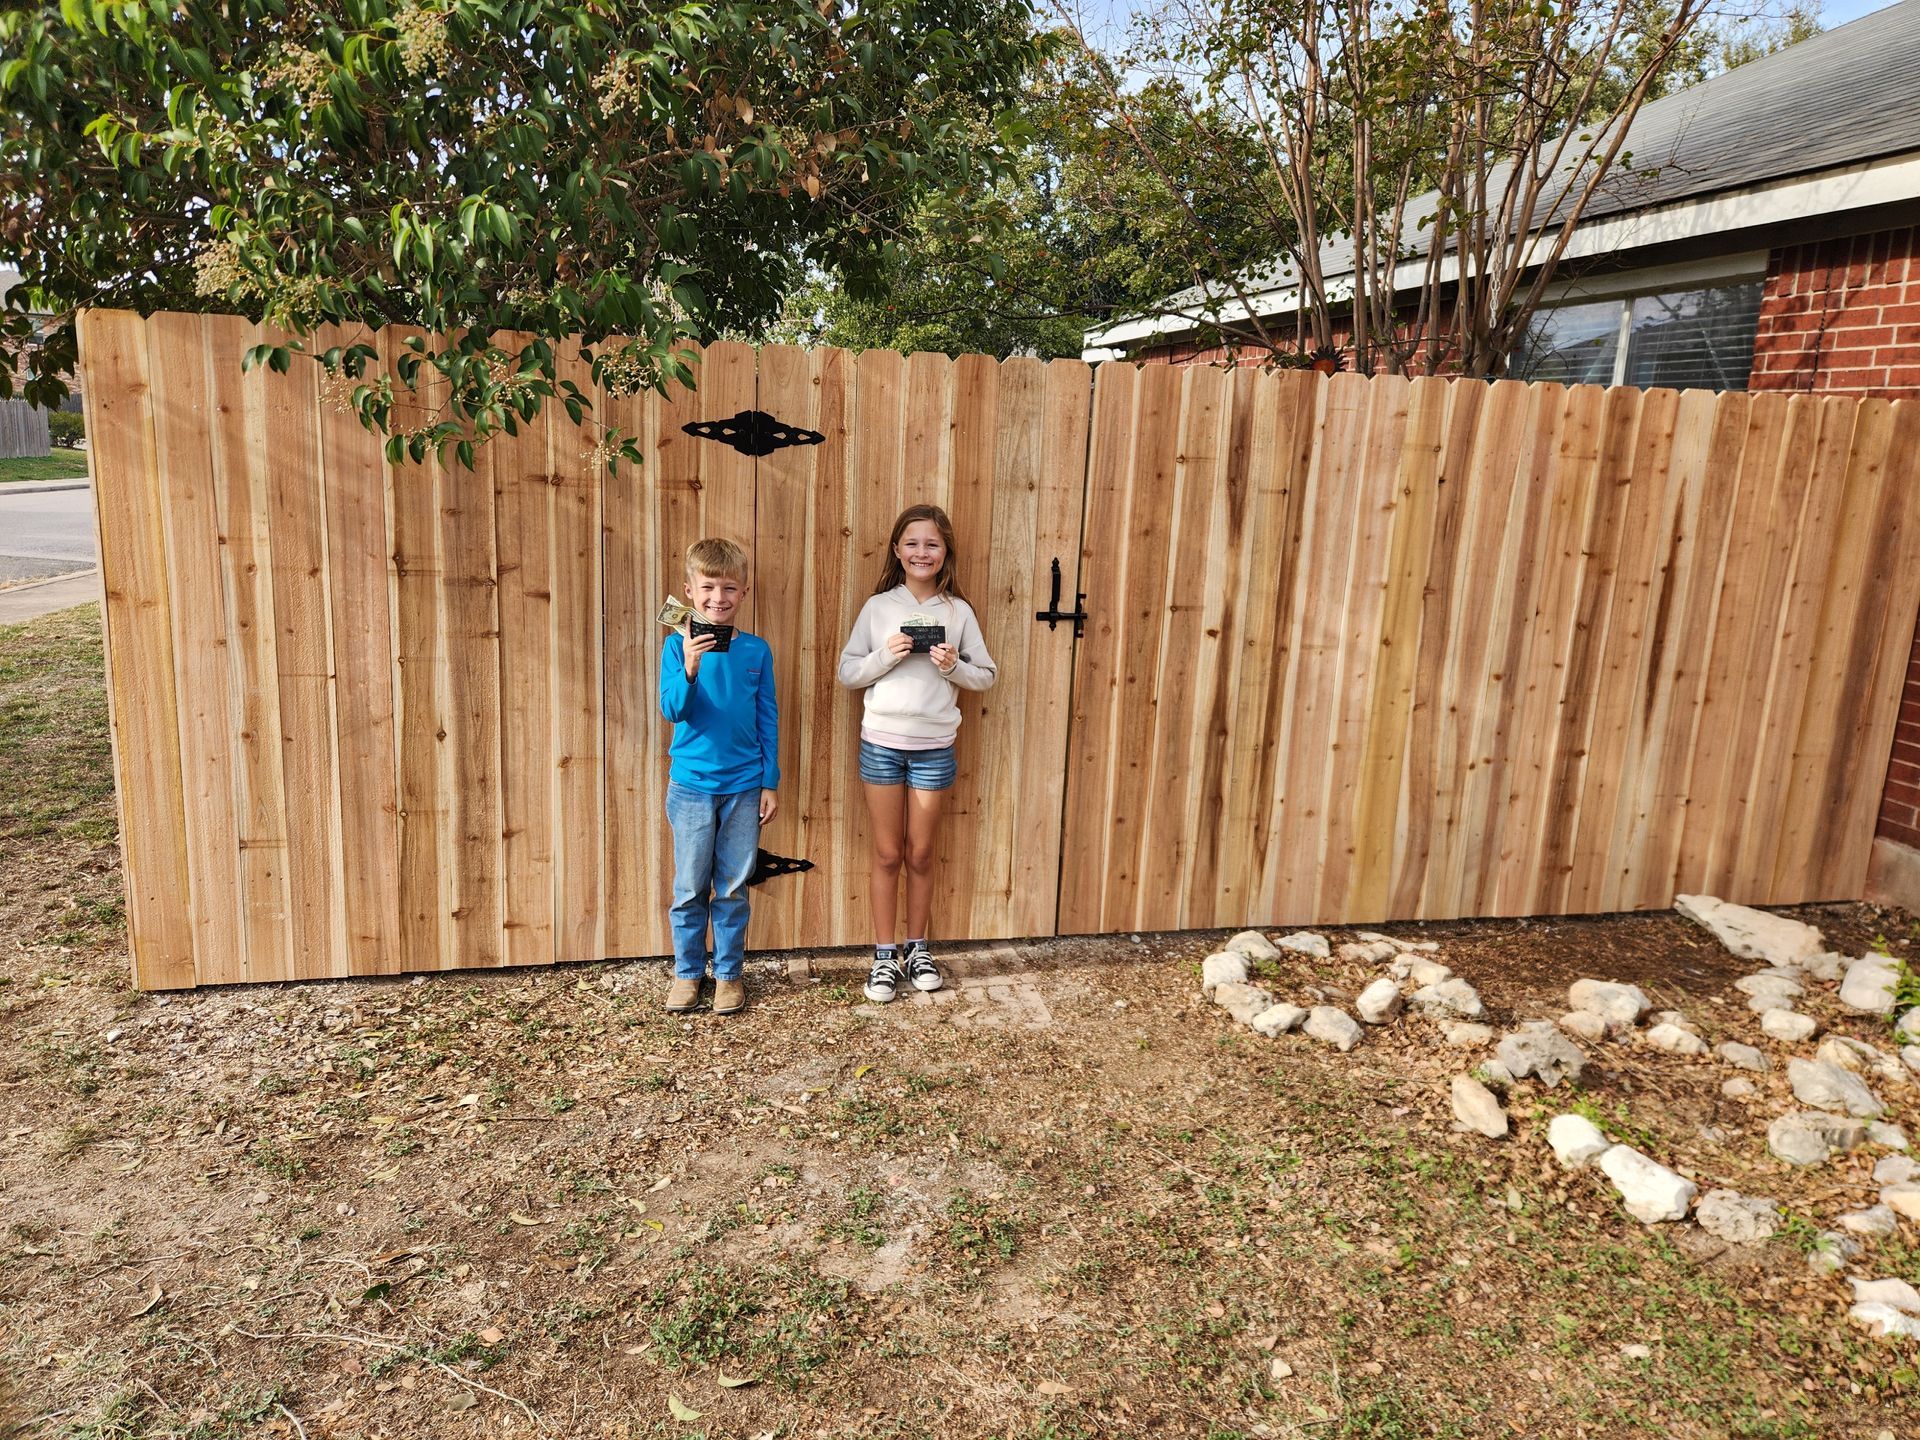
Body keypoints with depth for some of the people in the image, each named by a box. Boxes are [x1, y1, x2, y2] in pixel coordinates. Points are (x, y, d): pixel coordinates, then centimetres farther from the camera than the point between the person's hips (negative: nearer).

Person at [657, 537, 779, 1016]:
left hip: (744, 787, 1)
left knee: (733, 889, 10)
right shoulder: (678, 646, -4)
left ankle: (729, 972, 23)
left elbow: (768, 719, 4)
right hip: (692, 785, -1)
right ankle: (687, 972, 24)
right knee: (690, 890, 8)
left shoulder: (756, 650, 0)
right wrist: (690, 668, -32)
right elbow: (672, 709, -14)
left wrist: (770, 783, 3)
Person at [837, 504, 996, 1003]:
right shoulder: (878, 607, -1)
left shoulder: (958, 611, 0)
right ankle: (885, 956, 18)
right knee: (888, 854, 8)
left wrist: (953, 667, -14)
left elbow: (986, 675, 4)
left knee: (920, 854, 11)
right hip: (881, 743, 0)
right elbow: (847, 673, -1)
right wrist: (886, 656, -17)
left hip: (934, 747, 1)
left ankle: (917, 949, 27)